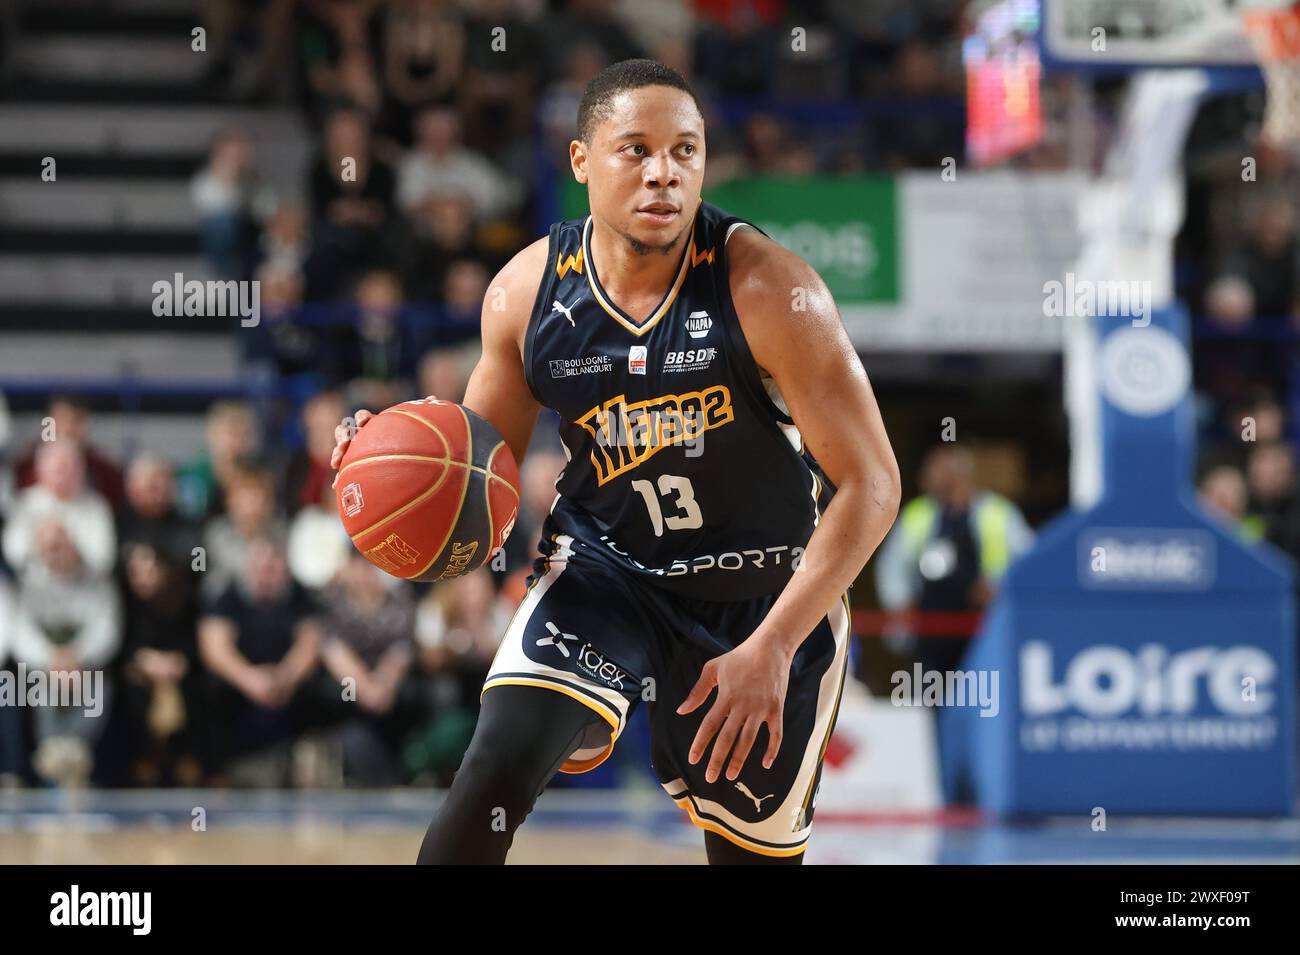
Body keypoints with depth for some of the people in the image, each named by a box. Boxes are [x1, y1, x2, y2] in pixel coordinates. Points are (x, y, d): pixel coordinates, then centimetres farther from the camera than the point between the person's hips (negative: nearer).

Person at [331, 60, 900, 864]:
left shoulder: (766, 290, -22)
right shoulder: (528, 289, -11)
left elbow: (870, 485, -20)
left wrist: (772, 648, -26)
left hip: (768, 592, -2)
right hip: (603, 564, 2)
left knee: (755, 849, 7)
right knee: (498, 770, -22)